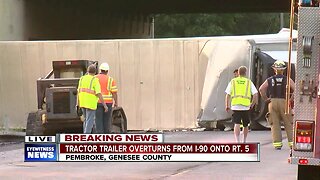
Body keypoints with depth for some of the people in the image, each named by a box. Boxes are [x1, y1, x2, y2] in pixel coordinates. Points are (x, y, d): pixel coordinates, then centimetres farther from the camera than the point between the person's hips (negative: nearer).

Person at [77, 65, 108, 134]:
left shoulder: (82, 79, 6)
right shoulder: (95, 80, -10)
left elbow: (79, 92, 6)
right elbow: (99, 94, -16)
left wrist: (77, 104, 10)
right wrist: (104, 105, -12)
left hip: (82, 102, 6)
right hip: (91, 103, -6)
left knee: (86, 120, 19)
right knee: (89, 121, -4)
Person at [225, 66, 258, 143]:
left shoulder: (233, 81, 9)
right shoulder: (249, 82, 9)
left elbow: (228, 95, 4)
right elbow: (255, 94, 0)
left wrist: (227, 106, 13)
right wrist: (252, 104, 11)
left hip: (235, 106, -1)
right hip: (245, 106, 1)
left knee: (237, 124, -9)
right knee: (245, 125, 17)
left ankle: (237, 141, -26)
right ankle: (244, 141, 28)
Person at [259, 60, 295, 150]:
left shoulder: (269, 80, 7)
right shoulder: (287, 80, 3)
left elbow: (261, 89, -6)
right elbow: (295, 89, -10)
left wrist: (266, 99, 2)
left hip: (273, 102, 1)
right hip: (284, 102, -1)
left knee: (275, 124, 4)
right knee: (289, 124, 4)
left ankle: (277, 143, -1)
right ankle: (292, 143, 0)